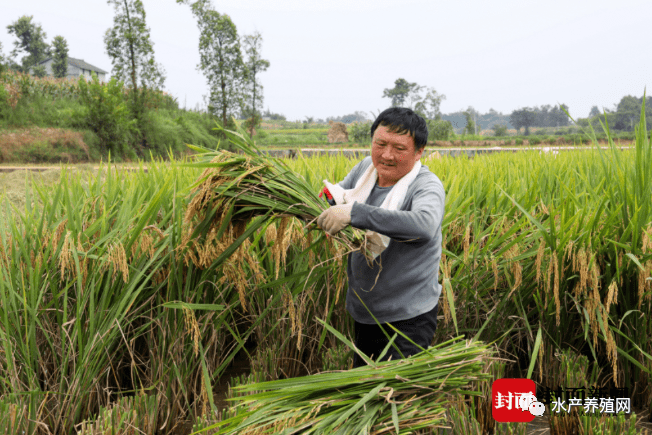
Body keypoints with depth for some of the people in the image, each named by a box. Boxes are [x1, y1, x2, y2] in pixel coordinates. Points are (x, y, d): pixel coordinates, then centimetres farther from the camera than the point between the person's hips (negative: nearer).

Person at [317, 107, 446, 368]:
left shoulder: (427, 186, -20)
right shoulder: (366, 168, -1)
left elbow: (424, 224, -41)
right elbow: (337, 196, 14)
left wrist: (354, 212, -48)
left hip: (408, 319, -7)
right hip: (363, 312, 7)